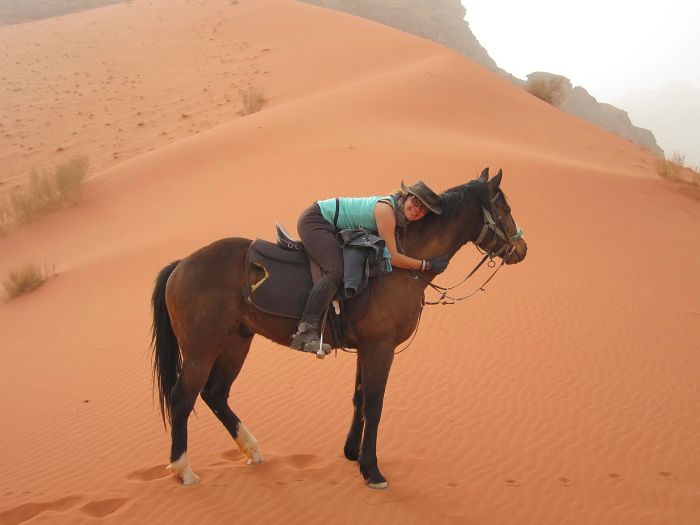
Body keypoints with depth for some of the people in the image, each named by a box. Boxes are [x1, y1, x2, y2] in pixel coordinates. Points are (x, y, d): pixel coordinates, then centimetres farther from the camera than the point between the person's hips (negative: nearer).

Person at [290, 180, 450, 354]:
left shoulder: (397, 214, 4)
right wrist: (427, 265, -19)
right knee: (337, 271, -27)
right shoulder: (386, 209, -24)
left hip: (332, 227, 11)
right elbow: (392, 257, -24)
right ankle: (305, 333, -33)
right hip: (314, 220, -11)